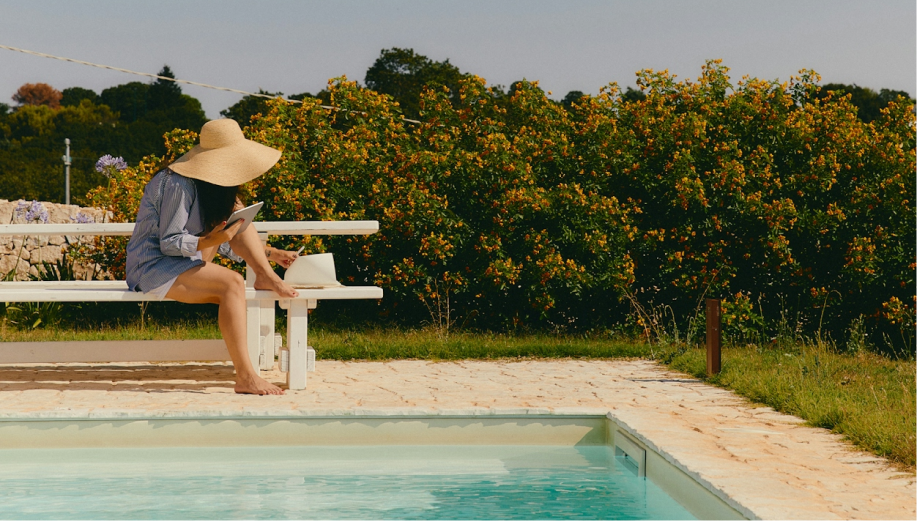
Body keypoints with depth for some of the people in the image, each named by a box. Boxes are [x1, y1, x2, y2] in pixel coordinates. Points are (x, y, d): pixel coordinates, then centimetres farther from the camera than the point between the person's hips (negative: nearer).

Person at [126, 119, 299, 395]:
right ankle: (245, 377, -34)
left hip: (184, 262, 9)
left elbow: (226, 242, 15)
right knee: (232, 283, -29)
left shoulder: (214, 190, 11)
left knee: (234, 213, -2)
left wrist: (269, 253, 9)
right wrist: (211, 242, -32)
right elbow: (169, 243, -20)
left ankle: (267, 277, -14)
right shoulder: (178, 185, -19)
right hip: (154, 267, -9)